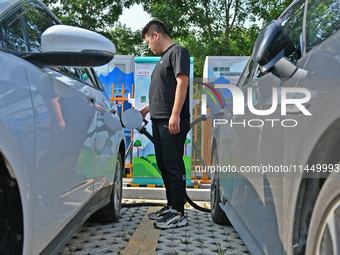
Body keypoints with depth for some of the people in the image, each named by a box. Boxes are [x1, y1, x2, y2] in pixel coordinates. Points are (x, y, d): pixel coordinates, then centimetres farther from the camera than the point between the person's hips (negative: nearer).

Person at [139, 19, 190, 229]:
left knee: (173, 165, -8)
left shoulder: (178, 51, -3)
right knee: (164, 165, 13)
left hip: (173, 122, -10)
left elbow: (182, 82, -16)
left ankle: (178, 214, -2)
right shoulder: (164, 57, 25)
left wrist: (175, 114, -23)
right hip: (159, 120, 10)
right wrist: (148, 108, 30)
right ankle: (171, 206, 23)